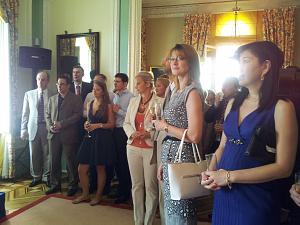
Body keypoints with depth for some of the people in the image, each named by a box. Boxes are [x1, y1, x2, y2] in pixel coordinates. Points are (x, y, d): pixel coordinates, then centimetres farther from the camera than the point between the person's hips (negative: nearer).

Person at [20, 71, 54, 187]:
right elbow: (25, 113, 8)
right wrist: (24, 129, 3)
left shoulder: (53, 95, 0)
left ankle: (46, 177, 20)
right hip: (33, 128, 2)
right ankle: (36, 177, 24)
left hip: (48, 128, -2)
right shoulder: (29, 94, 6)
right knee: (34, 154, 8)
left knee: (47, 154, 4)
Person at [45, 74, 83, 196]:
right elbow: (48, 115, 17)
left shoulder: (75, 99, 0)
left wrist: (61, 124, -15)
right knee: (54, 161, 9)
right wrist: (50, 126, -3)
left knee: (71, 161, 2)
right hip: (54, 134, 5)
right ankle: (55, 185, 22)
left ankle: (73, 186, 15)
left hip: (68, 134, -5)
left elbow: (77, 115, -9)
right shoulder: (52, 99, 17)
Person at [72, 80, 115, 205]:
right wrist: (87, 124, 1)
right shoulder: (90, 104, 11)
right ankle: (85, 194, 25)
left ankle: (98, 196, 24)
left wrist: (98, 125, -17)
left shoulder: (107, 106, -5)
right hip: (90, 137, 6)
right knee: (82, 169, 5)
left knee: (100, 169, 7)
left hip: (103, 138, -5)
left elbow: (112, 124, -6)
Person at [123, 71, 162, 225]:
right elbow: (126, 123, 14)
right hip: (133, 147, 5)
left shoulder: (159, 102, -7)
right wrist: (132, 133, -5)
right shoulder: (133, 101, 11)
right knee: (136, 185, 11)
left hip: (151, 148, -5)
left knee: (150, 186, 3)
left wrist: (149, 134, -19)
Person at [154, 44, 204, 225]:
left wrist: (164, 126, -11)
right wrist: (163, 162, 13)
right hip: (170, 156, 9)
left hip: (182, 158, -9)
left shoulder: (192, 92, -15)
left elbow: (194, 136, -23)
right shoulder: (175, 92, 11)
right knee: (171, 210, 20)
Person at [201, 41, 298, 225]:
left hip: (256, 198, -5)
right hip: (223, 194, 5)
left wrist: (230, 176, -17)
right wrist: (211, 172, -6)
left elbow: (284, 167, -15)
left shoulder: (281, 107, -11)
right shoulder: (233, 103, 6)